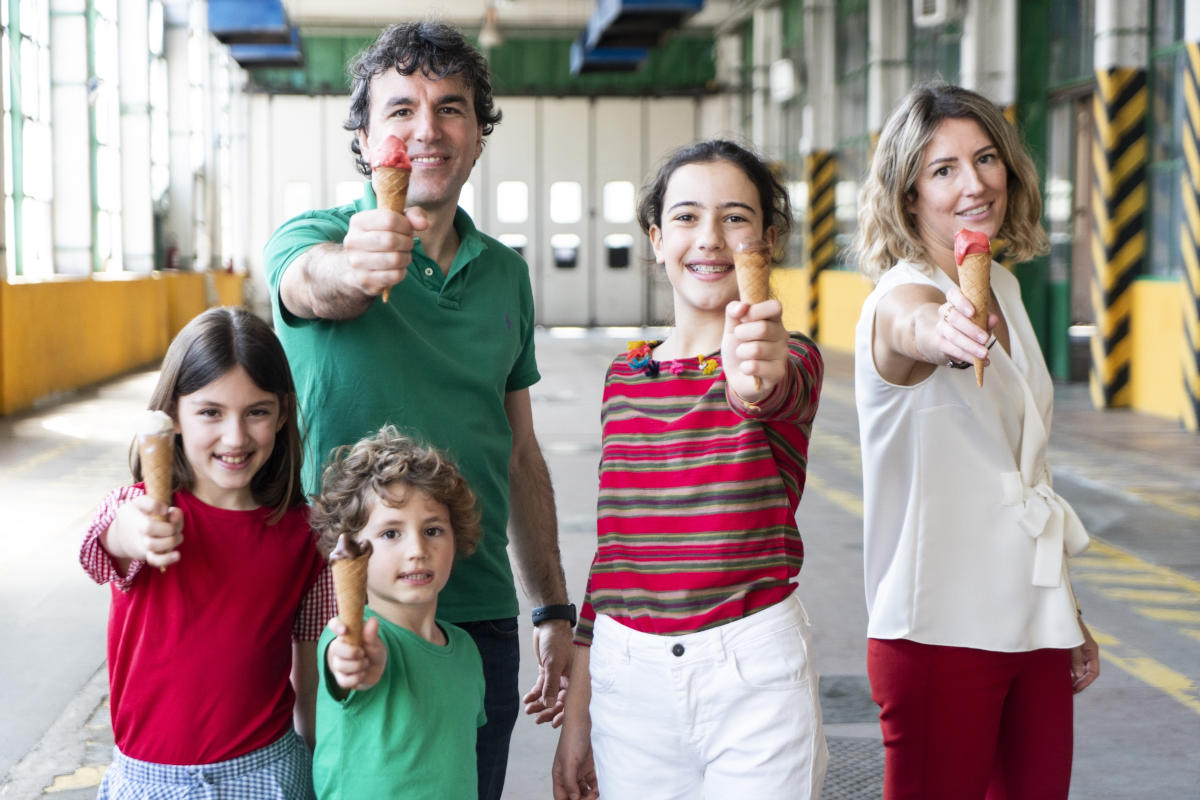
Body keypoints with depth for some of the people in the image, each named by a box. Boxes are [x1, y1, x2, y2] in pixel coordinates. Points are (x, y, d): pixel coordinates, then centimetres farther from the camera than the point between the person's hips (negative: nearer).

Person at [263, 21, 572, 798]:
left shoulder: (505, 274, 8)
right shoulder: (311, 237, -5)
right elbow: (314, 281, -31)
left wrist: (555, 610, 13)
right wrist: (354, 265, -54)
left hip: (479, 617, 4)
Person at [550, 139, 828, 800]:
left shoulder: (790, 361, -3)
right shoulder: (623, 375, 8)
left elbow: (780, 395, -30)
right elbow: (612, 547, 12)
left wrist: (758, 381, -54)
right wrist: (576, 713, 13)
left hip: (754, 676, -3)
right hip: (626, 676, 3)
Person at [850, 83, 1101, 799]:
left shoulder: (1003, 290, 11)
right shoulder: (900, 297, -12)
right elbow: (917, 329, -40)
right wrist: (947, 333, -63)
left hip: (1032, 625, 7)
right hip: (941, 632, -7)